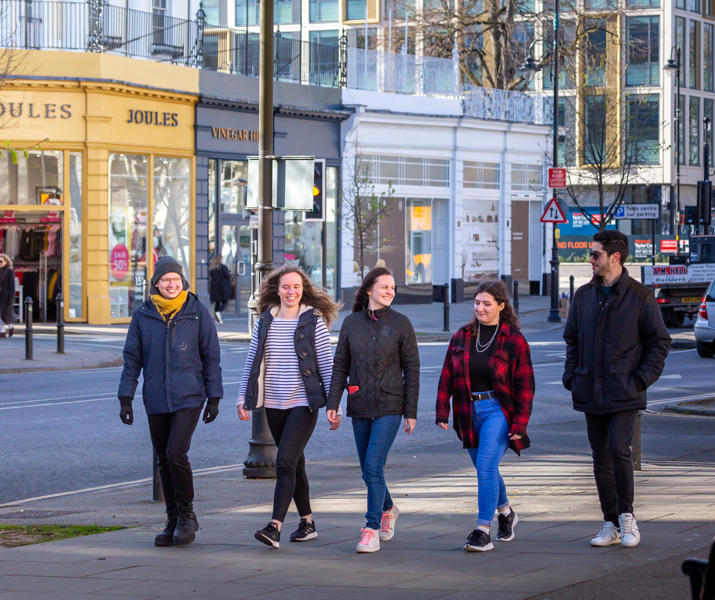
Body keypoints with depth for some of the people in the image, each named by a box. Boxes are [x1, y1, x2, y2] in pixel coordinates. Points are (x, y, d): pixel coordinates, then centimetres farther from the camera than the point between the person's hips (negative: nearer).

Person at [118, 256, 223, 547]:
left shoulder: (197, 312, -1)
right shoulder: (142, 315, 4)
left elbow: (211, 356, 3)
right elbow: (132, 359, 7)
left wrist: (214, 398, 2)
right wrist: (125, 398, 2)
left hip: (188, 397, -3)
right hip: (156, 400, 3)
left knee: (176, 454, -16)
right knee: (164, 463, 7)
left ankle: (186, 515, 0)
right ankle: (173, 522, 17)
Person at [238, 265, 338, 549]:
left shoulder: (314, 322, -3)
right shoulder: (265, 322, 8)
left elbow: (326, 364, -3)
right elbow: (252, 363, 13)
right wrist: (243, 398, 9)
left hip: (303, 403, -5)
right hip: (273, 405, 5)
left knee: (285, 462, -15)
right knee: (294, 464, 13)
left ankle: (275, 527, -19)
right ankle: (307, 523, 23)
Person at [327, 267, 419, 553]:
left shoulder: (400, 323, -2)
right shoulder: (351, 323, 5)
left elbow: (411, 369, -1)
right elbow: (340, 366, 8)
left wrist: (411, 412, -4)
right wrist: (332, 403, -1)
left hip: (389, 406, -3)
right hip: (359, 408, 4)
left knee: (373, 467, -14)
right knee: (368, 471, 11)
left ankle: (372, 529, -10)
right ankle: (388, 509, 38)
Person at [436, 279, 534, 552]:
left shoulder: (514, 340, -5)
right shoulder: (462, 336, 7)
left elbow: (524, 386, -5)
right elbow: (447, 375, 8)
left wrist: (520, 424, -11)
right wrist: (442, 410, -1)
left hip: (498, 410, -5)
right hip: (469, 412, 5)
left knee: (486, 468, -16)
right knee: (485, 470, 15)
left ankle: (483, 531, -15)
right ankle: (505, 513, 40)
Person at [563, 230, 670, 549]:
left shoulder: (640, 296, -4)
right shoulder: (584, 295, 10)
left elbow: (659, 342, -1)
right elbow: (572, 339, 18)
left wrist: (641, 379, -9)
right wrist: (572, 376, 6)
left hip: (625, 393, -5)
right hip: (591, 392, 5)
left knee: (618, 449, -17)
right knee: (601, 458, 7)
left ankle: (626, 514, 1)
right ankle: (611, 524, 15)